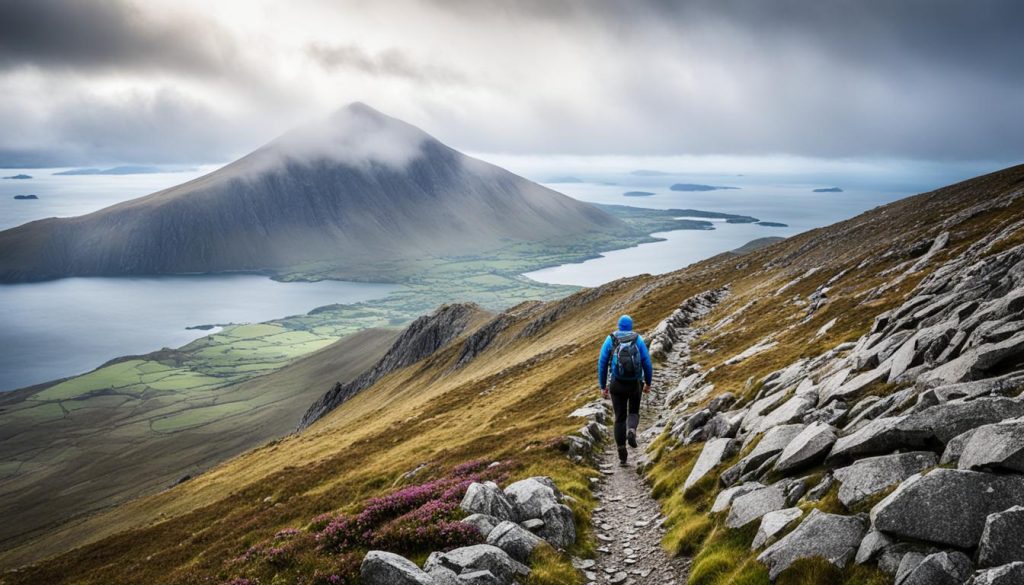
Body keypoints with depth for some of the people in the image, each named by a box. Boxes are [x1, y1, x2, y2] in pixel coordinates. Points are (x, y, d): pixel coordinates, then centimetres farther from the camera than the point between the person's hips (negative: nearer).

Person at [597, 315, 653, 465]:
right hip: (635, 384, 0)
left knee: (620, 418, 12)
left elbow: (602, 364, 0)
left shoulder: (610, 339, 2)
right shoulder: (638, 340, 1)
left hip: (617, 385, 0)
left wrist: (602, 386, 7)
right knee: (633, 412, 23)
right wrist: (648, 383, 13)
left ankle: (622, 454, 10)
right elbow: (647, 363, -1)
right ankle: (631, 432, -10)